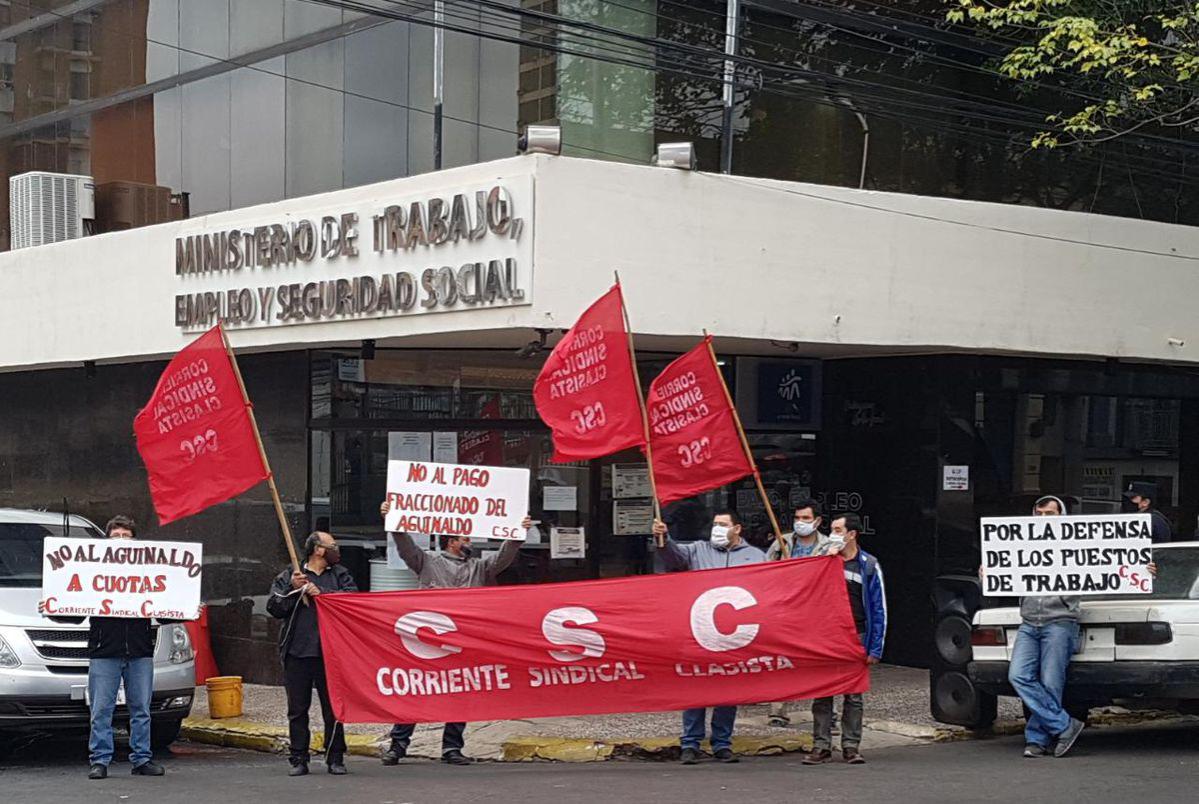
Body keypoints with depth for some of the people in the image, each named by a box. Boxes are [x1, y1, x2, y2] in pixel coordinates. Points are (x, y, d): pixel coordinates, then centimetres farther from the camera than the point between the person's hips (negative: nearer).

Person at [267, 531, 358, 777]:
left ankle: (335, 759, 10)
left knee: (333, 708, 2)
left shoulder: (340, 575, 14)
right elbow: (274, 607, 1)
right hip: (297, 653, 0)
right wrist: (293, 589, -10)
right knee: (297, 709, 4)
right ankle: (298, 759, 10)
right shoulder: (288, 577, 10)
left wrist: (321, 593, -10)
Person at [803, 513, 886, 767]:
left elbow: (879, 610, 3)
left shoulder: (869, 566, 4)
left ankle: (851, 746, 9)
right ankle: (821, 746, 3)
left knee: (853, 696, 3)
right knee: (822, 695, 0)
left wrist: (875, 649, -5)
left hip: (856, 638, -1)